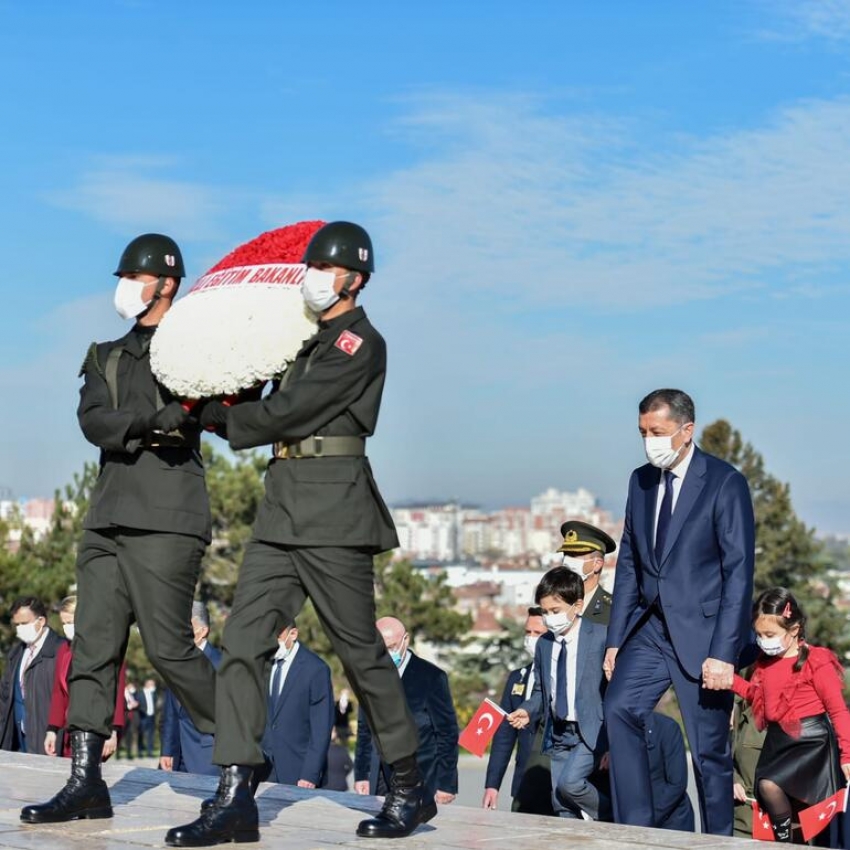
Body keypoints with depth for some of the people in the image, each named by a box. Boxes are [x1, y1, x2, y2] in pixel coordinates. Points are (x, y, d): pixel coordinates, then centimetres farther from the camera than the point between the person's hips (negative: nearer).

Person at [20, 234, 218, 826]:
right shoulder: (107, 357, 21)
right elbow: (93, 422, 4)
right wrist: (155, 418, -14)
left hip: (166, 520, -6)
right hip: (108, 519, 6)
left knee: (168, 646, -9)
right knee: (93, 645, 0)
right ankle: (86, 783, 2)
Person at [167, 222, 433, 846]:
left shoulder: (361, 343, -7)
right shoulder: (309, 341, 20)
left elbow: (290, 411, -12)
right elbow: (282, 409, 20)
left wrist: (219, 418, -2)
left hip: (334, 512, -8)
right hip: (282, 507, 8)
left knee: (360, 650, -1)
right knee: (244, 640, -3)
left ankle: (410, 789, 14)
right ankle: (236, 798, -4)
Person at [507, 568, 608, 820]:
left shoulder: (601, 637, -9)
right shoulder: (544, 644, 10)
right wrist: (528, 711, -4)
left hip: (590, 732, -6)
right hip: (558, 734, 6)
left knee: (569, 781, -25)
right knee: (562, 810, 6)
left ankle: (609, 820, -2)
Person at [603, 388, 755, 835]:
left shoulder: (725, 483, -8)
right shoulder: (640, 482, 10)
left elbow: (739, 572, -11)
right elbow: (628, 563, 13)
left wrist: (723, 652, -16)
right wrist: (615, 639, 7)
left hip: (702, 631, -5)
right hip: (650, 628, 5)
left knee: (709, 749, 0)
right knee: (619, 710, -16)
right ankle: (634, 830, -11)